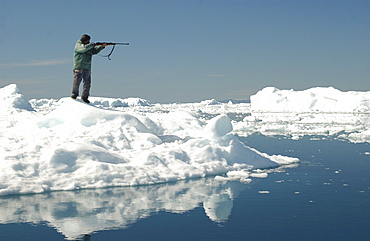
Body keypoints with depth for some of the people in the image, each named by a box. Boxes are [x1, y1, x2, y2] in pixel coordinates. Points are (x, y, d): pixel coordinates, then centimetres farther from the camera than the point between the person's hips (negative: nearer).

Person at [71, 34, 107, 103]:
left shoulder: (90, 47, 19)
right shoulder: (78, 45, -3)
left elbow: (95, 50, 12)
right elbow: (84, 48, -21)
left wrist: (102, 46, -2)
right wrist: (92, 44, -14)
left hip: (87, 69, 6)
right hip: (79, 67, -6)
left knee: (87, 83, 0)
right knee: (76, 82, -3)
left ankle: (84, 96, 3)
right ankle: (74, 94, 9)